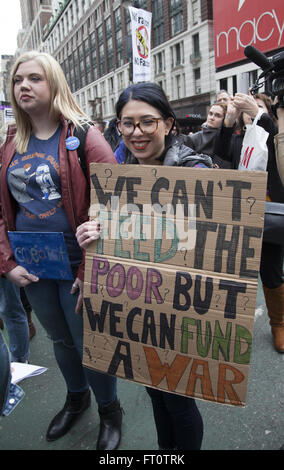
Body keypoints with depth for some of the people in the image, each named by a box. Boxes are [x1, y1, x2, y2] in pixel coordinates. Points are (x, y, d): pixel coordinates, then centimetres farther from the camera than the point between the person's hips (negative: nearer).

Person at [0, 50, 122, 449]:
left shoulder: (82, 136, -10)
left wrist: (91, 270, -17)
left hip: (76, 265, -5)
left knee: (90, 345, 10)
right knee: (60, 340, 23)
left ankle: (109, 409, 40)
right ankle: (76, 397, 52)